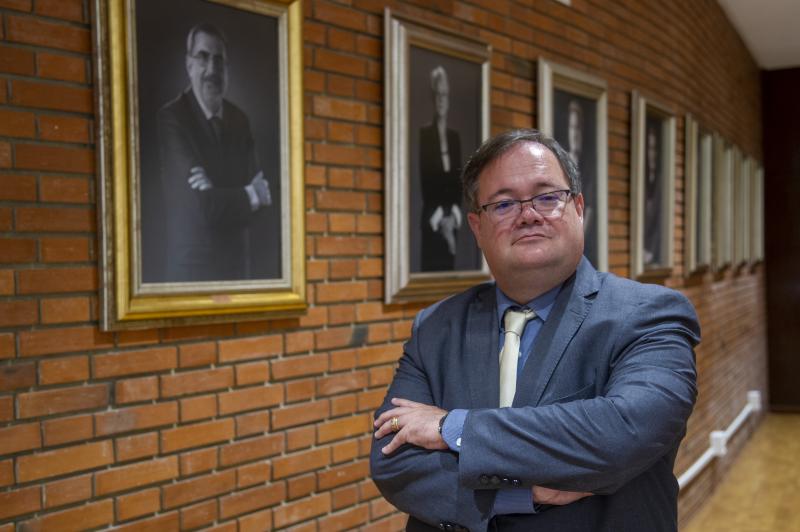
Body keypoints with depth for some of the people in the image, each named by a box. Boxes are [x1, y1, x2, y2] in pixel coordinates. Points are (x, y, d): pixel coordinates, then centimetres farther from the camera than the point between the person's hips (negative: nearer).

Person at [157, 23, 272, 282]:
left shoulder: (239, 120, 6)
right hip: (193, 267, -5)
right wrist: (251, 195, -7)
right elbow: (203, 206, -19)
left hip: (237, 265, 5)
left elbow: (259, 199, 0)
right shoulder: (171, 118, -14)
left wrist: (219, 197, -18)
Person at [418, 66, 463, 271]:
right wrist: (438, 216, -15)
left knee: (449, 267, 5)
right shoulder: (424, 134, -2)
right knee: (432, 268, -9)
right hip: (432, 222, -5)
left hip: (452, 222, 5)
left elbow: (459, 180, 13)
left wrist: (455, 213, -2)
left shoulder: (455, 136, 15)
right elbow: (424, 181, -8)